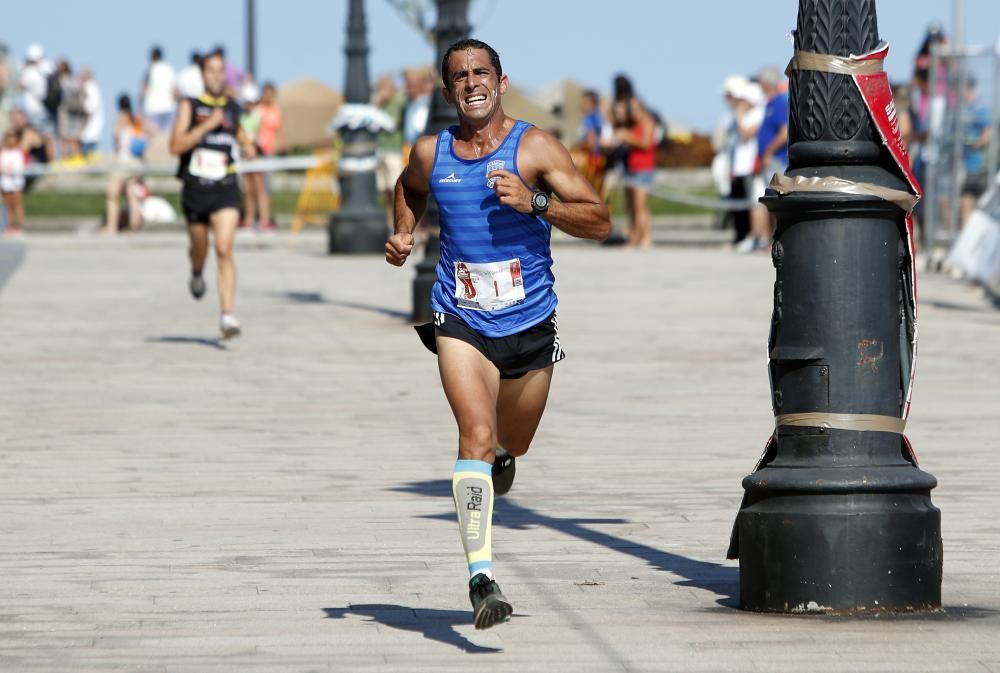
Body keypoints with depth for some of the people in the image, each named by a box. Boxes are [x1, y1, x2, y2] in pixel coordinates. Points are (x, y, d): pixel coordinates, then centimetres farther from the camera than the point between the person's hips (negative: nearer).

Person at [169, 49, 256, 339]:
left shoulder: (233, 108, 7)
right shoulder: (190, 106, -2)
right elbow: (176, 146, -14)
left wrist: (247, 147, 6)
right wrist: (208, 125, -20)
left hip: (225, 189, 0)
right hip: (195, 189, 0)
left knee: (224, 249, -15)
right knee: (200, 248, 17)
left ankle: (227, 315, -21)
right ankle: (196, 275, 55)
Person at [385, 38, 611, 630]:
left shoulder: (535, 148, -7)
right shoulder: (430, 153, 2)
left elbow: (600, 222, -11)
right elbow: (410, 189, 28)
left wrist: (535, 202, -24)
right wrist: (404, 233, 9)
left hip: (530, 323, 0)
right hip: (460, 321, 0)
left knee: (511, 445, 19)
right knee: (477, 437, -21)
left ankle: (498, 455, 60)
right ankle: (482, 577, -28)